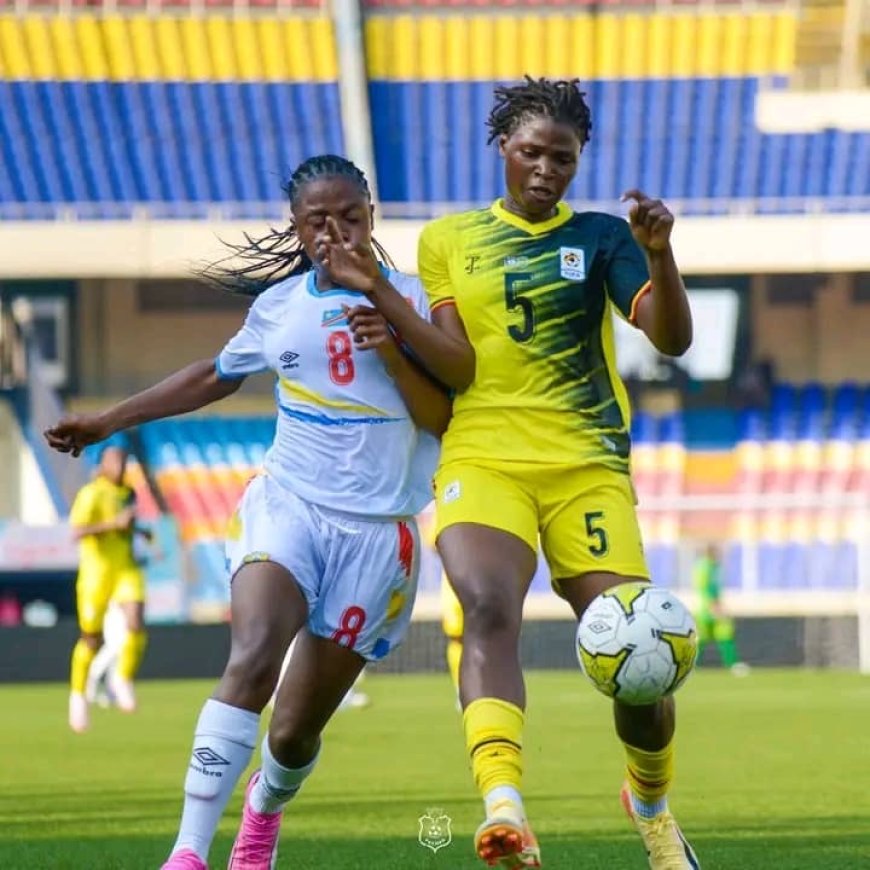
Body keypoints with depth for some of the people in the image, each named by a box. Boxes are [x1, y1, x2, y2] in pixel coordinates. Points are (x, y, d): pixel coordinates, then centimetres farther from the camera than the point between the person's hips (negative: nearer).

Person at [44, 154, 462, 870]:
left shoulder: (409, 299, 2)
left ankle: (264, 811, 39)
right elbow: (216, 377, 27)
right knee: (252, 659, -28)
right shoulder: (279, 304, 10)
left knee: (297, 729, 2)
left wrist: (390, 349, -17)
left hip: (376, 529, -1)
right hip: (288, 503, 1)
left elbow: (441, 418, -2)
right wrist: (108, 421, 26)